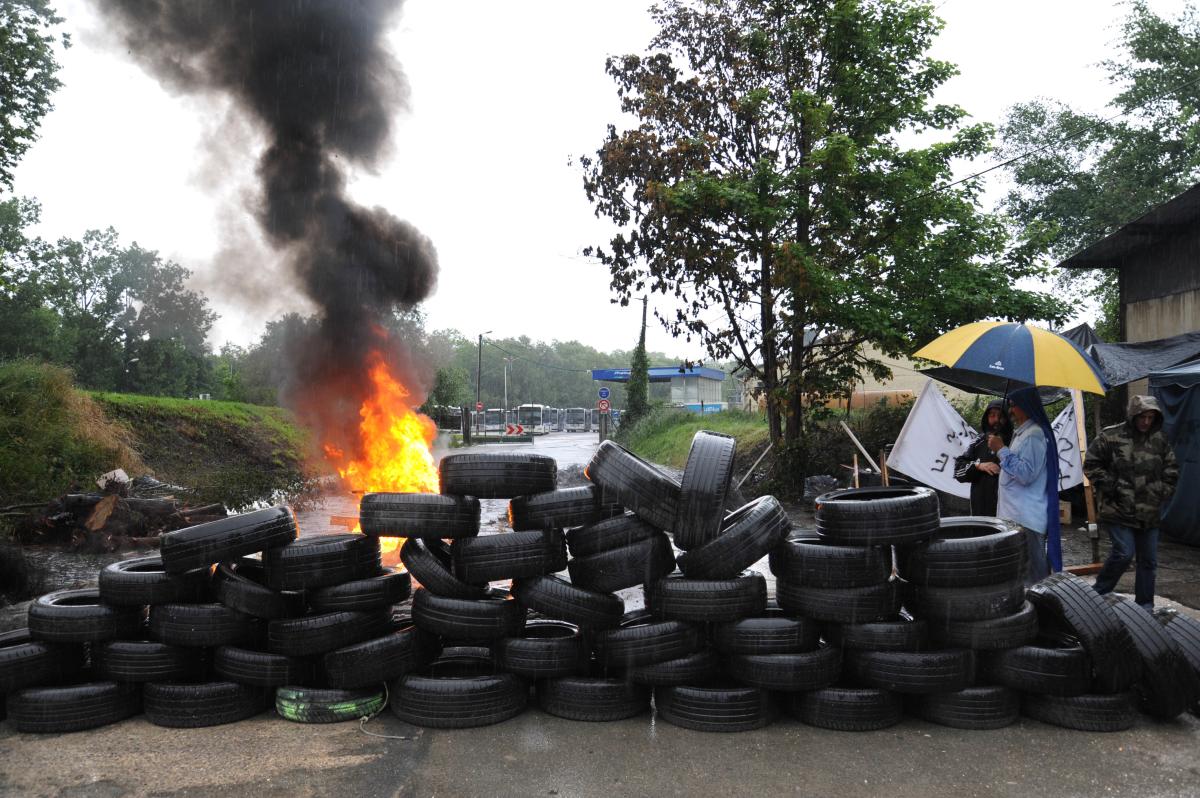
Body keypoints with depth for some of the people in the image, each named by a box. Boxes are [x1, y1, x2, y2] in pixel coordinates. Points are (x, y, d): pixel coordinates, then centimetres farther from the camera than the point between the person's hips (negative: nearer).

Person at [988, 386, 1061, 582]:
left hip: (1026, 520, -10)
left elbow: (1026, 474, -19)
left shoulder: (1033, 434, -11)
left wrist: (1002, 450, -14)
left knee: (1031, 575, -7)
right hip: (1018, 515, 10)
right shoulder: (1022, 432, 19)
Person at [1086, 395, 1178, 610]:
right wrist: (1109, 487, -8)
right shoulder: (1111, 436, -8)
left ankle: (1145, 605, 22)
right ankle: (1099, 593, 6)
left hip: (1149, 514, 5)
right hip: (1119, 511, -5)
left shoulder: (1160, 440, 6)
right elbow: (1091, 464, -4)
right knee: (1124, 553, -14)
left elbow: (1172, 470, 18)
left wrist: (1163, 493, 7)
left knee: (1148, 560, 9)